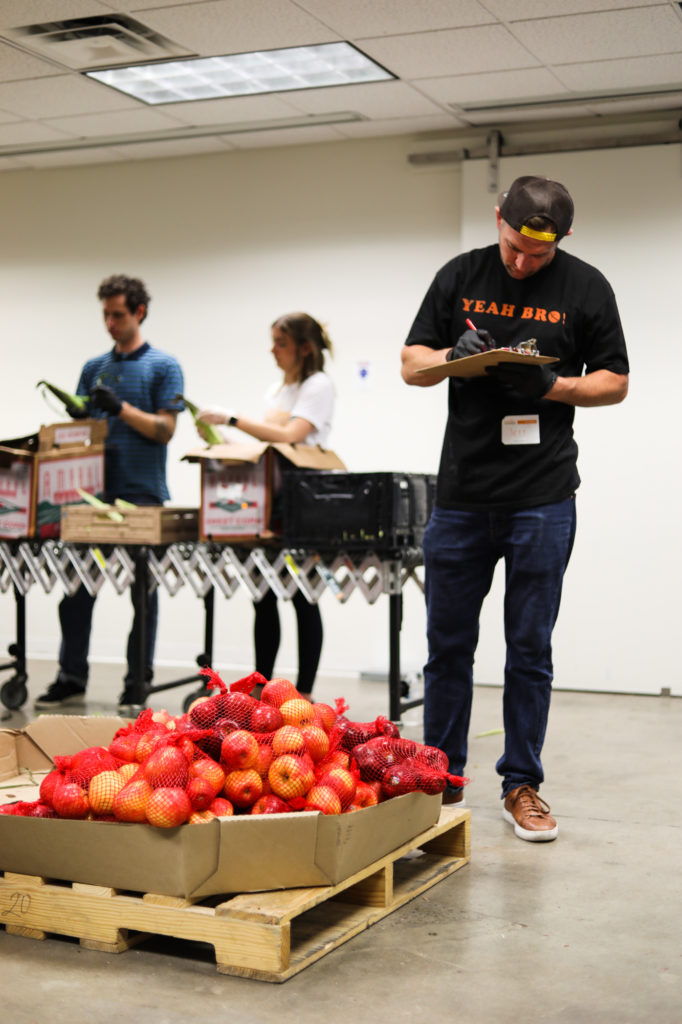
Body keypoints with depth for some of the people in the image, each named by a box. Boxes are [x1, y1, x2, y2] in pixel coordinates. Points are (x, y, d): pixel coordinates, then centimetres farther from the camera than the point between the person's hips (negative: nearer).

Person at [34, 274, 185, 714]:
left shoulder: (163, 366, 1)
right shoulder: (93, 367, 14)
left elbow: (165, 429, -6)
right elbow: (81, 425, 16)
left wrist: (120, 407, -16)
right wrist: (76, 416, -6)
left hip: (142, 495, -4)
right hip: (93, 492, 4)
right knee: (78, 586, 4)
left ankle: (138, 683, 10)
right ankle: (72, 678, 12)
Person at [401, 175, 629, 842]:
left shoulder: (586, 288, 1)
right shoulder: (461, 276, 6)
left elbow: (614, 383, 4)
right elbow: (412, 364, 8)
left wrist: (550, 386, -14)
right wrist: (454, 358, -14)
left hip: (542, 499, -2)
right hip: (460, 495, 2)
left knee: (529, 649, 5)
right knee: (447, 644, 8)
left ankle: (521, 786, 18)